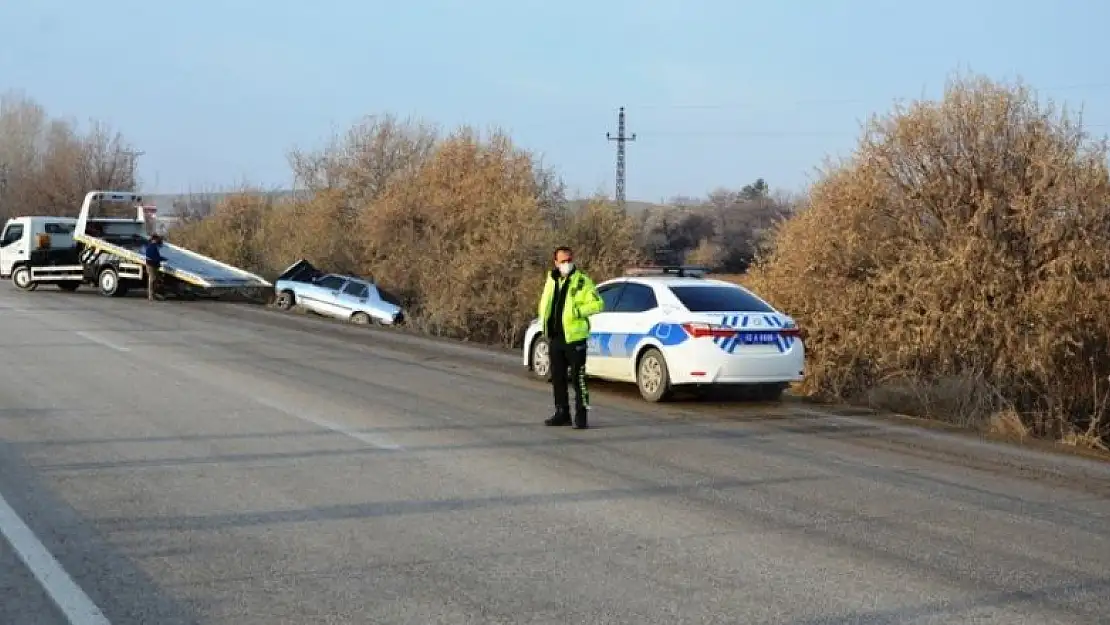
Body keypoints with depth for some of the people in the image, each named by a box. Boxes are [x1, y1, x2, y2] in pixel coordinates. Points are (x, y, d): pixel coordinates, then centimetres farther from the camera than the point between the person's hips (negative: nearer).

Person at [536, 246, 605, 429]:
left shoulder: (582, 281, -5)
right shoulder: (551, 281, 13)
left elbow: (597, 304, -11)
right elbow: (544, 304, 25)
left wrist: (577, 311, -18)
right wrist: (545, 326, 14)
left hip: (574, 338, -7)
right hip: (555, 337, 7)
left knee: (578, 378, -6)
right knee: (557, 378, 13)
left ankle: (582, 415, -2)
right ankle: (562, 413, 23)